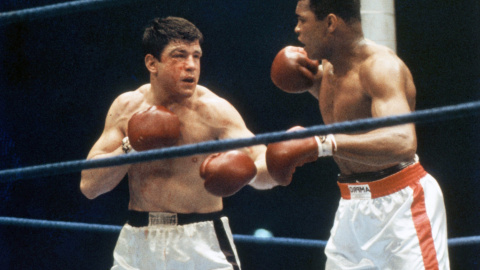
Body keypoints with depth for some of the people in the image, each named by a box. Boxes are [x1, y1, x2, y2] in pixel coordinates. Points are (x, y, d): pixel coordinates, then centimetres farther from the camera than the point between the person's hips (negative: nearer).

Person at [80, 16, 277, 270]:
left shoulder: (212, 110, -9)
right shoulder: (127, 107, 3)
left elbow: (268, 171, -20)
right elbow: (89, 185, 0)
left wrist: (247, 170, -44)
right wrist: (131, 147, -14)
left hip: (201, 246, -3)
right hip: (138, 243, 3)